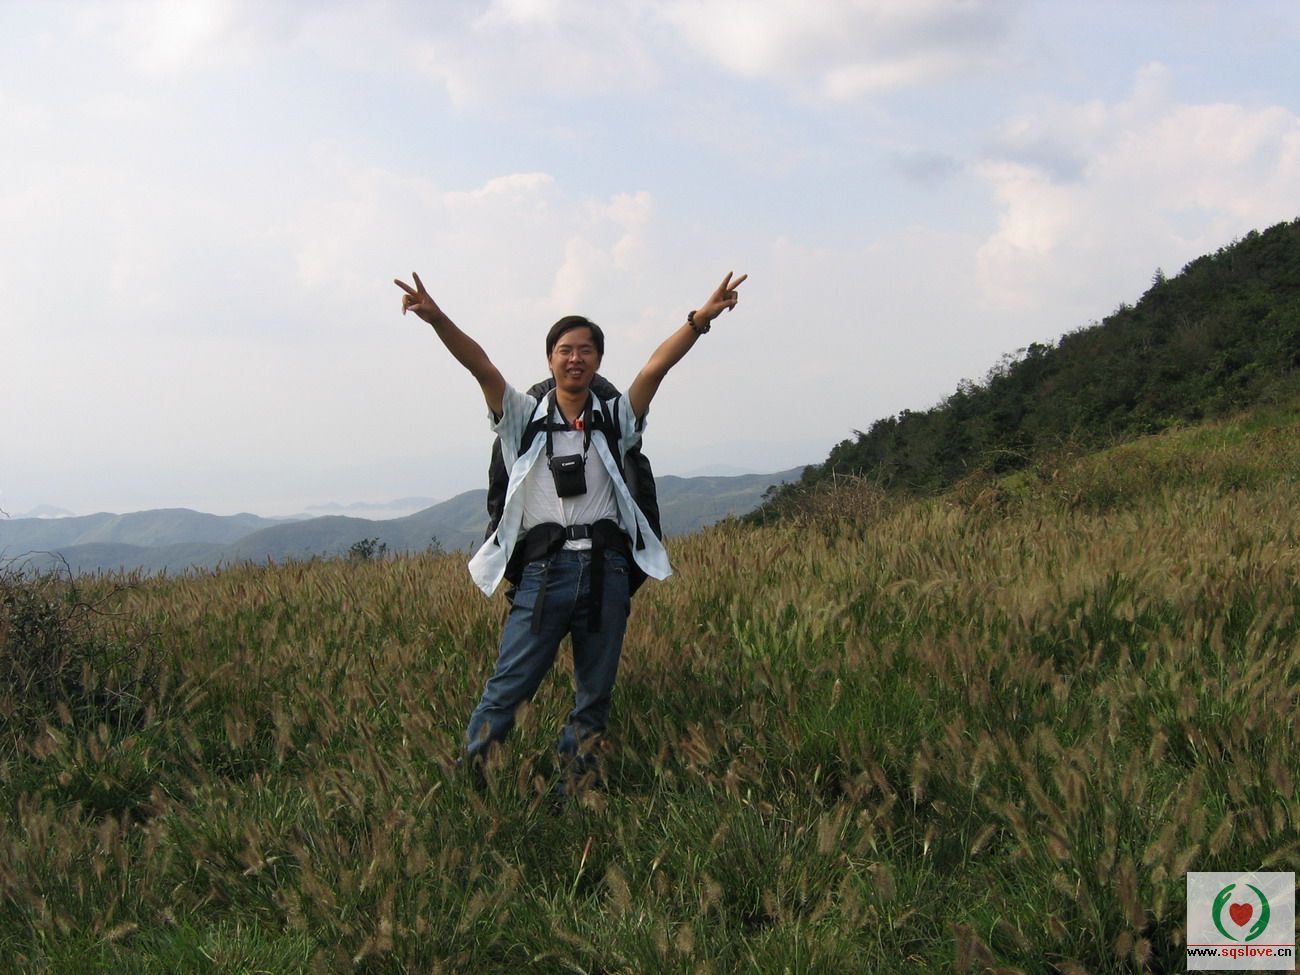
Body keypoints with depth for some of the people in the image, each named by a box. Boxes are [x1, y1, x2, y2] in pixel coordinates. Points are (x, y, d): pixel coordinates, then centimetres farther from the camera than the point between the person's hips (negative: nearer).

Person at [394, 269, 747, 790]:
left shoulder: (615, 419, 15)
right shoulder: (526, 418, 11)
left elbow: (657, 366, 4)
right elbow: (480, 365, -2)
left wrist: (701, 318, -7)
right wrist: (437, 319, -17)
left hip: (606, 570, 2)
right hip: (544, 568, -2)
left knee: (596, 695, 8)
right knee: (508, 685, -7)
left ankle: (578, 794, 18)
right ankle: (468, 778, 3)